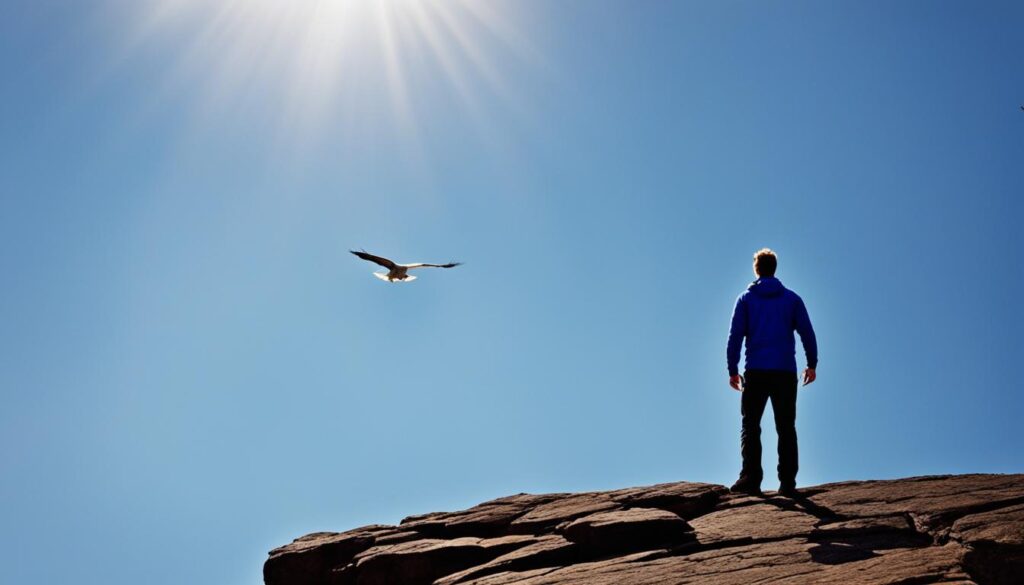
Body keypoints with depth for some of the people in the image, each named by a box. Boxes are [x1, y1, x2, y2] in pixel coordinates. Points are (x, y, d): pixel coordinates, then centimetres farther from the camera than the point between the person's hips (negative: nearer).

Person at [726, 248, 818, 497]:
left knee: (750, 427, 3)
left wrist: (733, 370, 3)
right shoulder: (792, 299, 8)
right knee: (786, 429, 5)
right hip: (785, 373, 1)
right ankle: (787, 482, 0)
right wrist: (812, 364, 15)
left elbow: (735, 336, -1)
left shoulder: (746, 299, 4)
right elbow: (807, 334, 6)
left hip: (755, 373, -1)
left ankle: (751, 479, -9)